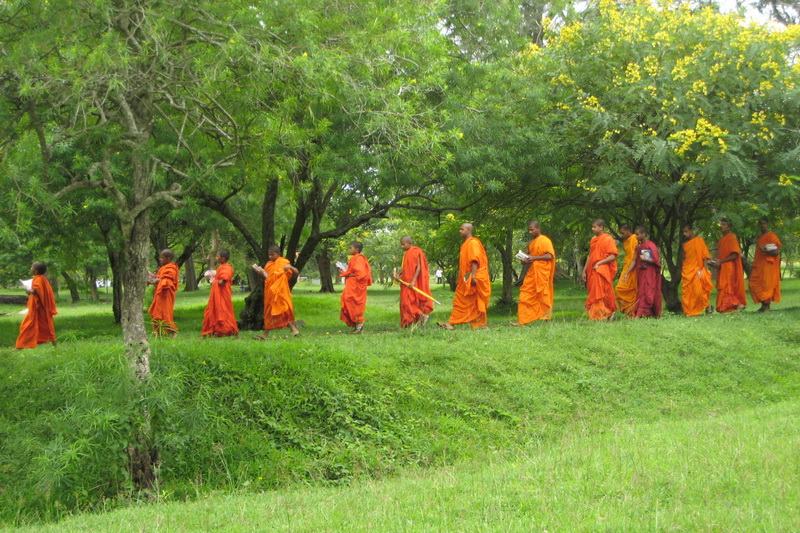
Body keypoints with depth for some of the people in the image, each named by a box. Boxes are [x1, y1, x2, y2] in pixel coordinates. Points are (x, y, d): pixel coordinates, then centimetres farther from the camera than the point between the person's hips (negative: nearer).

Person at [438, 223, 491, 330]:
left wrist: (473, 275, -27)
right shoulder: (465, 244, 18)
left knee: (475, 302, -4)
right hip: (466, 280, 10)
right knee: (459, 301, 7)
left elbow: (475, 260, -20)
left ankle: (481, 324, 1)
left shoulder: (473, 243, -11)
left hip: (473, 279, -10)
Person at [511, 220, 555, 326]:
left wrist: (534, 258, -18)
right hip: (531, 272, 8)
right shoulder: (531, 243, 17)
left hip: (541, 273, -8)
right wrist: (525, 260, 3)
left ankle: (546, 318, 9)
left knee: (543, 295, -2)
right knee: (525, 295, 1)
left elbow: (550, 256, -14)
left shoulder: (545, 241, -6)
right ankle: (521, 320, 0)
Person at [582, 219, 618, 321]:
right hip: (592, 272, 7)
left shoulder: (608, 239, -6)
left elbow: (613, 256, -13)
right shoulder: (593, 240, 16)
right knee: (594, 294, 5)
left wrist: (599, 263, -19)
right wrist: (584, 271, 16)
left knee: (602, 294, -8)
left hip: (603, 271, -7)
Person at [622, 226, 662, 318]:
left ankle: (640, 314, -17)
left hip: (649, 274, -8)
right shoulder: (639, 246, 12)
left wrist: (644, 259, -14)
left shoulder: (651, 245, -11)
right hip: (641, 273, 8)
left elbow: (656, 260, -14)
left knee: (645, 293, -11)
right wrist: (627, 273, 7)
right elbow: (634, 261, 12)